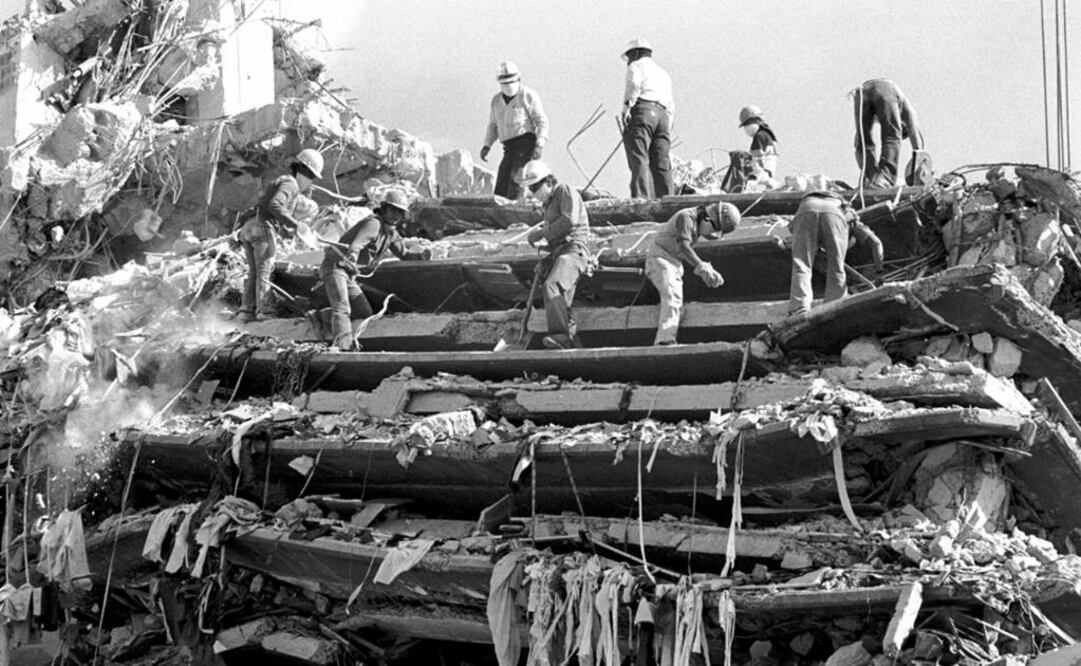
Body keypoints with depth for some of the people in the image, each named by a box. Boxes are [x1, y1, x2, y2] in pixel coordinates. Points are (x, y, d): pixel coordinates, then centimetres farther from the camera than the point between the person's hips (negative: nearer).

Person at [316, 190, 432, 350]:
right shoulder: (374, 223, -16)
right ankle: (344, 346, -38)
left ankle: (324, 315, 19)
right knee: (342, 308, -25)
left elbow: (403, 254, 24)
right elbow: (356, 244, -32)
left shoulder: (391, 233, 13)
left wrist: (421, 255, 4)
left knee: (365, 312, 10)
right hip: (335, 266, -9)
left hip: (348, 274, 9)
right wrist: (352, 258, -53)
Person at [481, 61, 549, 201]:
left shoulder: (528, 96, -1)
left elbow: (542, 122, -4)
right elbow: (493, 125, 25)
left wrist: (539, 145, -17)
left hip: (526, 144, -6)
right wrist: (487, 145, 10)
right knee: (500, 190, 0)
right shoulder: (497, 100, 16)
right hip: (509, 148, 7)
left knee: (515, 184, -20)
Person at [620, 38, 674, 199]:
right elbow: (671, 106, 27)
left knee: (639, 159, -17)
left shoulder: (636, 66, 12)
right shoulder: (663, 73, 35)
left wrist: (626, 107, -18)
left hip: (642, 110, -7)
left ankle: (640, 199, -30)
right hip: (662, 115, 7)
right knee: (661, 162, 2)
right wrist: (668, 127, 23)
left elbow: (634, 85, -10)